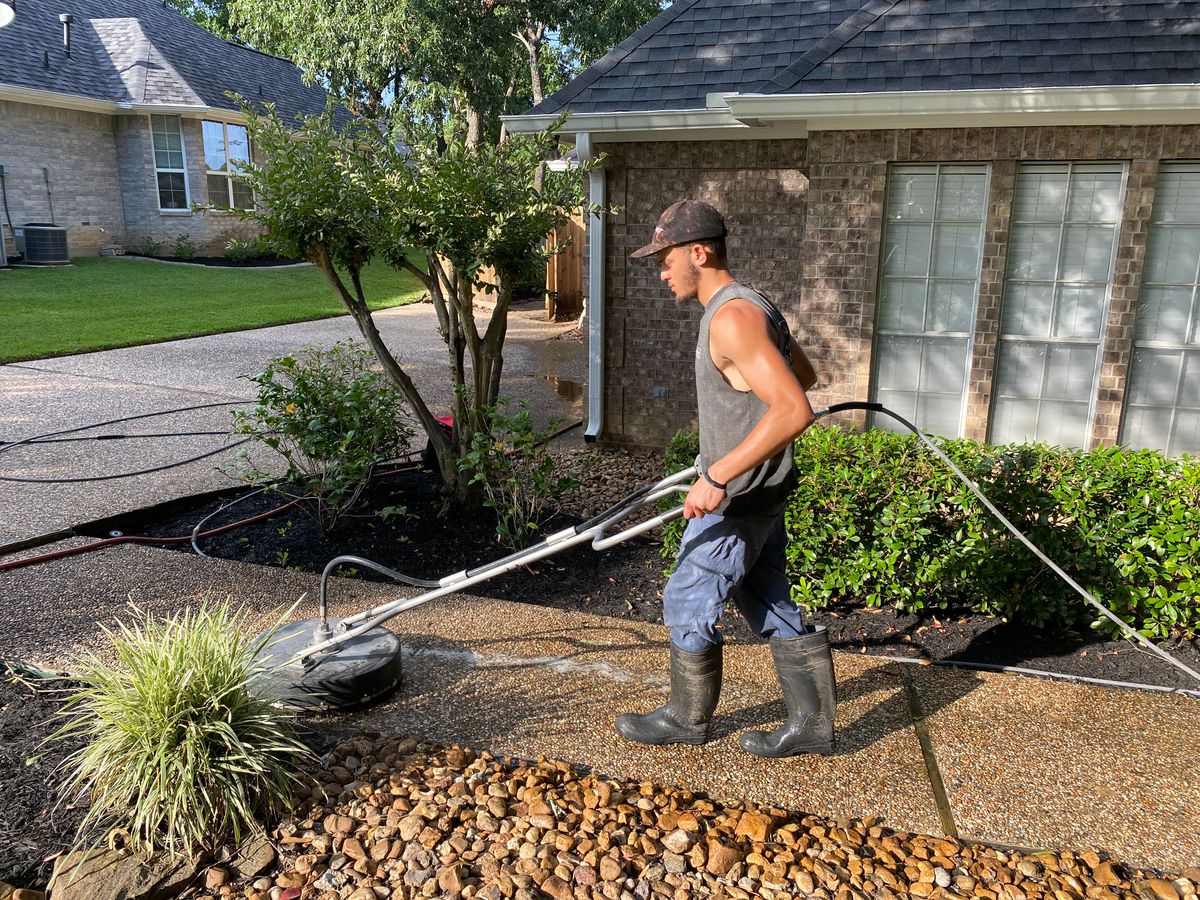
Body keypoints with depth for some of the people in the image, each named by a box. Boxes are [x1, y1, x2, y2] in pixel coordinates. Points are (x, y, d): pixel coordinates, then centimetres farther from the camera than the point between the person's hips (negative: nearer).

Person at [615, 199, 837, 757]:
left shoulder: (733, 317, -23)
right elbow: (803, 375, 23)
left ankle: (688, 718, 25)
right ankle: (812, 723, 26)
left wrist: (718, 476, -32)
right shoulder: (749, 309, 10)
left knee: (687, 606, 6)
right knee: (772, 607, 16)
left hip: (738, 500, -10)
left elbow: (794, 411, -32)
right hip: (760, 493, 10)